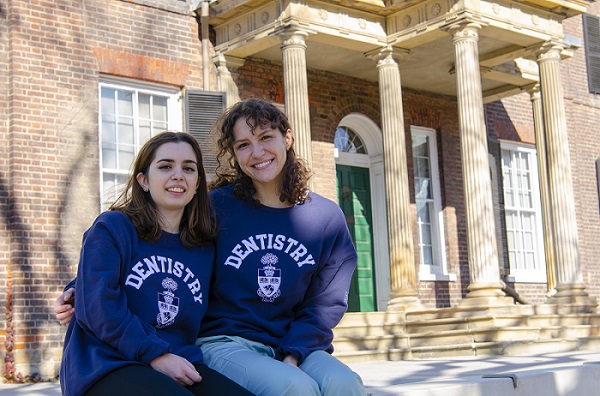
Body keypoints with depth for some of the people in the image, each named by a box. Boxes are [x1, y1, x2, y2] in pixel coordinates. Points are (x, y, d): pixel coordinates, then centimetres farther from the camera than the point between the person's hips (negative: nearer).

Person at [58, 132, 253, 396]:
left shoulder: (204, 247, 18)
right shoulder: (111, 228, 2)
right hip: (106, 364, -5)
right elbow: (97, 307, -10)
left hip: (177, 369, 5)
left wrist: (184, 359, 5)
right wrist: (155, 355, -14)